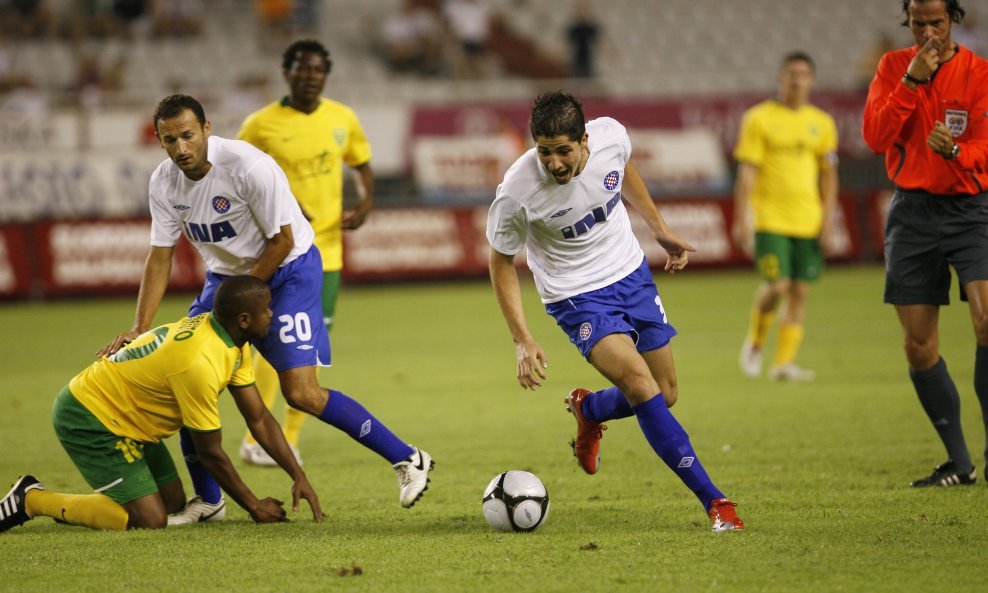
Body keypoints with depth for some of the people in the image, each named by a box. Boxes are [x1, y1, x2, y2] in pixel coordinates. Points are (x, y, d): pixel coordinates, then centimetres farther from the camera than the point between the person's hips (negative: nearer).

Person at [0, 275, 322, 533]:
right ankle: (32, 500, -6)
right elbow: (210, 453, -20)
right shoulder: (199, 363, -30)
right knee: (149, 520, -16)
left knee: (174, 503, 10)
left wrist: (299, 477, -2)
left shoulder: (234, 344, -1)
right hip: (87, 419, -10)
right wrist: (254, 505, -8)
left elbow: (259, 419, 6)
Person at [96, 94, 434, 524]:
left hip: (289, 268, -6)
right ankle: (207, 499, 11)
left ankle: (407, 459, -4)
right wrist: (139, 328, -13)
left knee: (301, 392, -16)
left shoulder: (249, 166, -27)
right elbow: (160, 258, -3)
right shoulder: (164, 182, -8)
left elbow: (282, 240, -19)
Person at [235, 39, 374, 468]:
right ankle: (256, 438, -7)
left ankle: (290, 440, 16)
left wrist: (365, 201, -2)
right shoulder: (261, 125, -8)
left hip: (326, 249, 5)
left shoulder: (343, 119, 4)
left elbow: (361, 164, 18)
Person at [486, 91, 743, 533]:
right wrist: (522, 339, -14)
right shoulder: (517, 191, -27)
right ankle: (713, 500, -20)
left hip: (633, 275, 5)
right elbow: (502, 261, -9)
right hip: (577, 296, -5)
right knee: (639, 382, -25)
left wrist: (659, 229, 15)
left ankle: (588, 411, 41)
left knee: (665, 396, 8)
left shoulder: (611, 136, -18)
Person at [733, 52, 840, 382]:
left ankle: (784, 362, 4)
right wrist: (741, 220, -9)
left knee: (799, 292, -1)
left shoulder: (822, 123, 10)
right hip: (770, 219, -4)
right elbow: (747, 171, -3)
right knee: (776, 286, -13)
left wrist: (828, 221, 4)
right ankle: (755, 342, 13)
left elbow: (829, 175, 13)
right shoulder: (759, 119, 0)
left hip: (809, 221, 4)